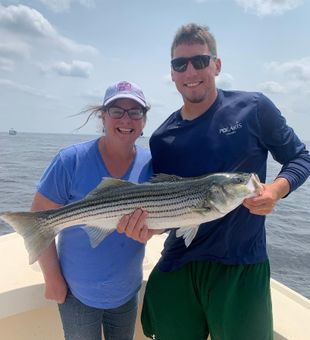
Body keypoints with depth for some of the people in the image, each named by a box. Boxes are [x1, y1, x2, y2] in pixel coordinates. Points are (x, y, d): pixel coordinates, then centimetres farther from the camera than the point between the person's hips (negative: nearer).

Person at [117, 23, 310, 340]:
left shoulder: (253, 108, -6)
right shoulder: (162, 138, 1)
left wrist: (276, 189, -17)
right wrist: (145, 226, -15)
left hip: (241, 266, -2)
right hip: (177, 266, 3)